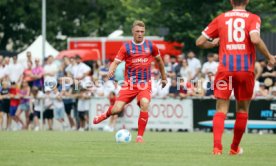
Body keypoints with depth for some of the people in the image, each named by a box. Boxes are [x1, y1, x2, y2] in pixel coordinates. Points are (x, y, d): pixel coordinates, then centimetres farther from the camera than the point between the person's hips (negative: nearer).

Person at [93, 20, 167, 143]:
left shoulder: (150, 46, 6)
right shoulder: (126, 47, 0)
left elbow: (159, 60, 21)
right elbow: (116, 61, -7)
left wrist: (164, 77, 27)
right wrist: (111, 70, -29)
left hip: (145, 84, 0)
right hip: (129, 84, 0)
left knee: (144, 104, -29)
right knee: (117, 109, -11)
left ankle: (140, 136, -17)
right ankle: (106, 115, 29)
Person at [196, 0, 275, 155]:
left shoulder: (220, 18, 10)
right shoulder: (253, 18, 2)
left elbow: (200, 42, 9)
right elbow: (255, 39, -17)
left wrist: (213, 43, 29)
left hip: (225, 68, 1)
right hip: (246, 69, -1)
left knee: (221, 109, 1)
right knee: (243, 109, 15)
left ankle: (217, 147, -17)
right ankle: (235, 148, 21)